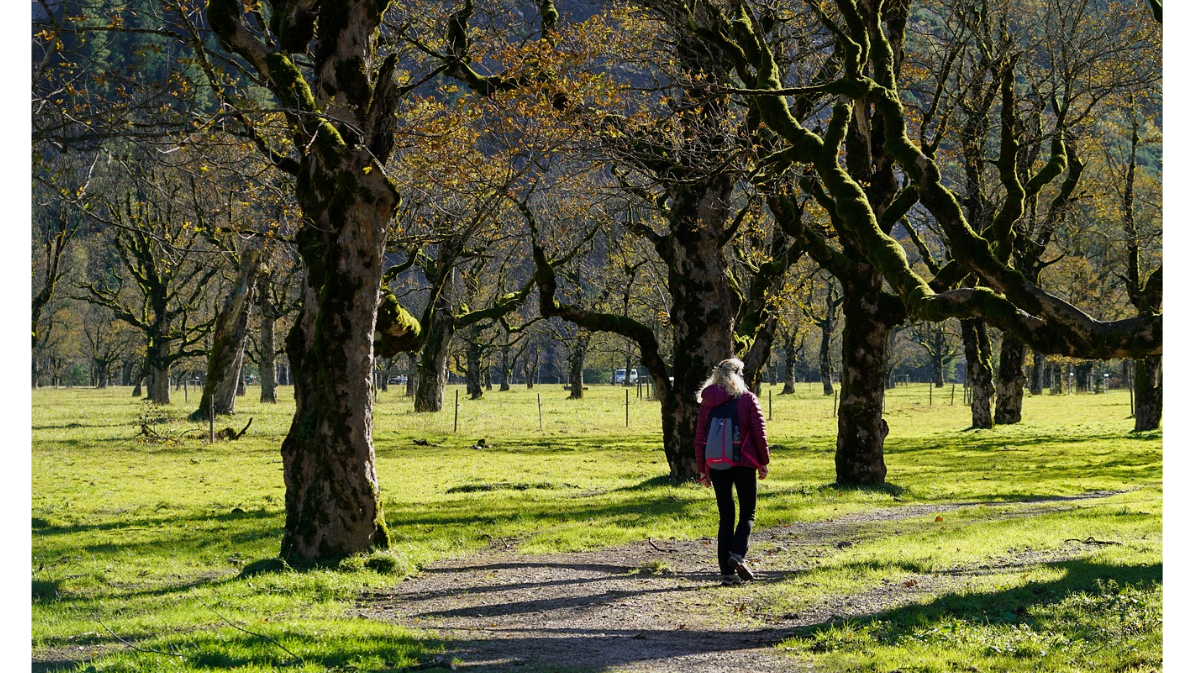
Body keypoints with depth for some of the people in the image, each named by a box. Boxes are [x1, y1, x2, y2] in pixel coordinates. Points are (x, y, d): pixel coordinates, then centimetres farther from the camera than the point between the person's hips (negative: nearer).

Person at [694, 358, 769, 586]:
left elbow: (699, 439, 7)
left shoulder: (707, 403, 7)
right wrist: (763, 462, 5)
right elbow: (759, 433, -5)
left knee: (726, 516, 7)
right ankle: (738, 554, -18)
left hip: (717, 467, 3)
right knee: (748, 513, 7)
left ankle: (726, 570, 3)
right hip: (744, 464, -3)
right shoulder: (748, 399, -3)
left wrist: (702, 469, 13)